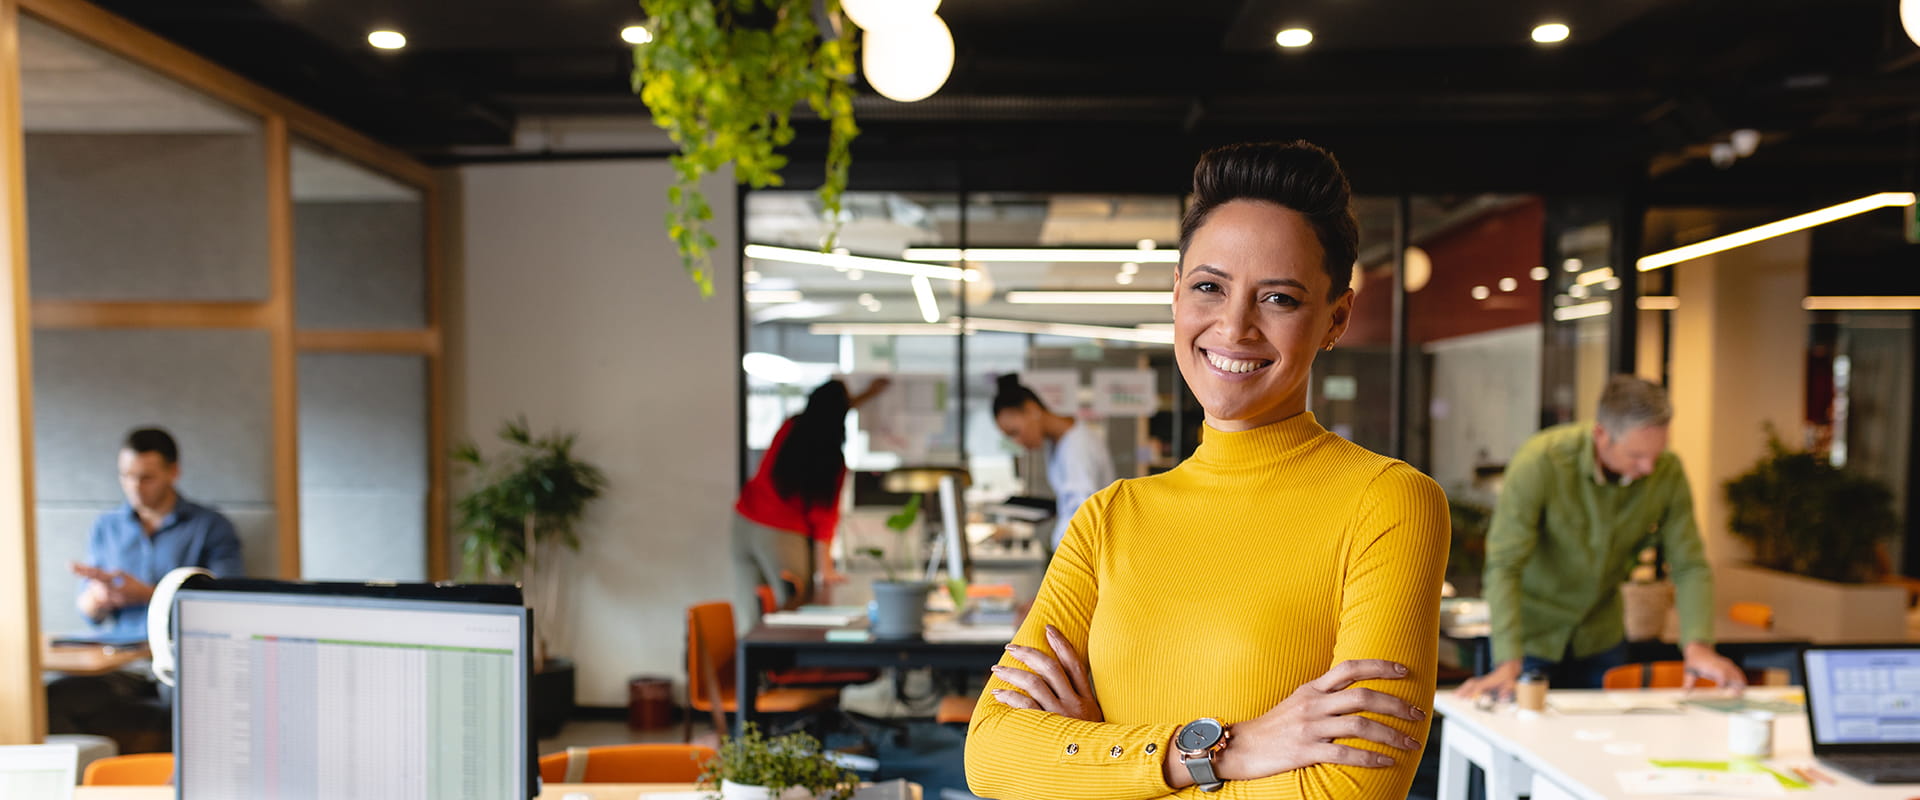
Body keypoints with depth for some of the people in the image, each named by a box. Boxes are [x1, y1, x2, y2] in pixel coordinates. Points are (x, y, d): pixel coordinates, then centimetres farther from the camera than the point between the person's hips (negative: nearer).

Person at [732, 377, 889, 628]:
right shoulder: (833, 462, -13)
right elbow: (825, 516, -13)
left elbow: (821, 415, 23)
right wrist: (826, 569, -7)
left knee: (749, 618, 7)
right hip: (781, 536, -5)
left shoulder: (790, 427, 1)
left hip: (744, 522, 6)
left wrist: (866, 395, 36)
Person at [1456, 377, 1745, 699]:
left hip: (1601, 638, 4)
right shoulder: (1540, 463, -27)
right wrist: (1508, 664, -38)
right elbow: (1504, 566, -30)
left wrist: (1697, 644, -25)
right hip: (1533, 635, -4)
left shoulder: (1668, 473, -15)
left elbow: (1690, 566, -8)